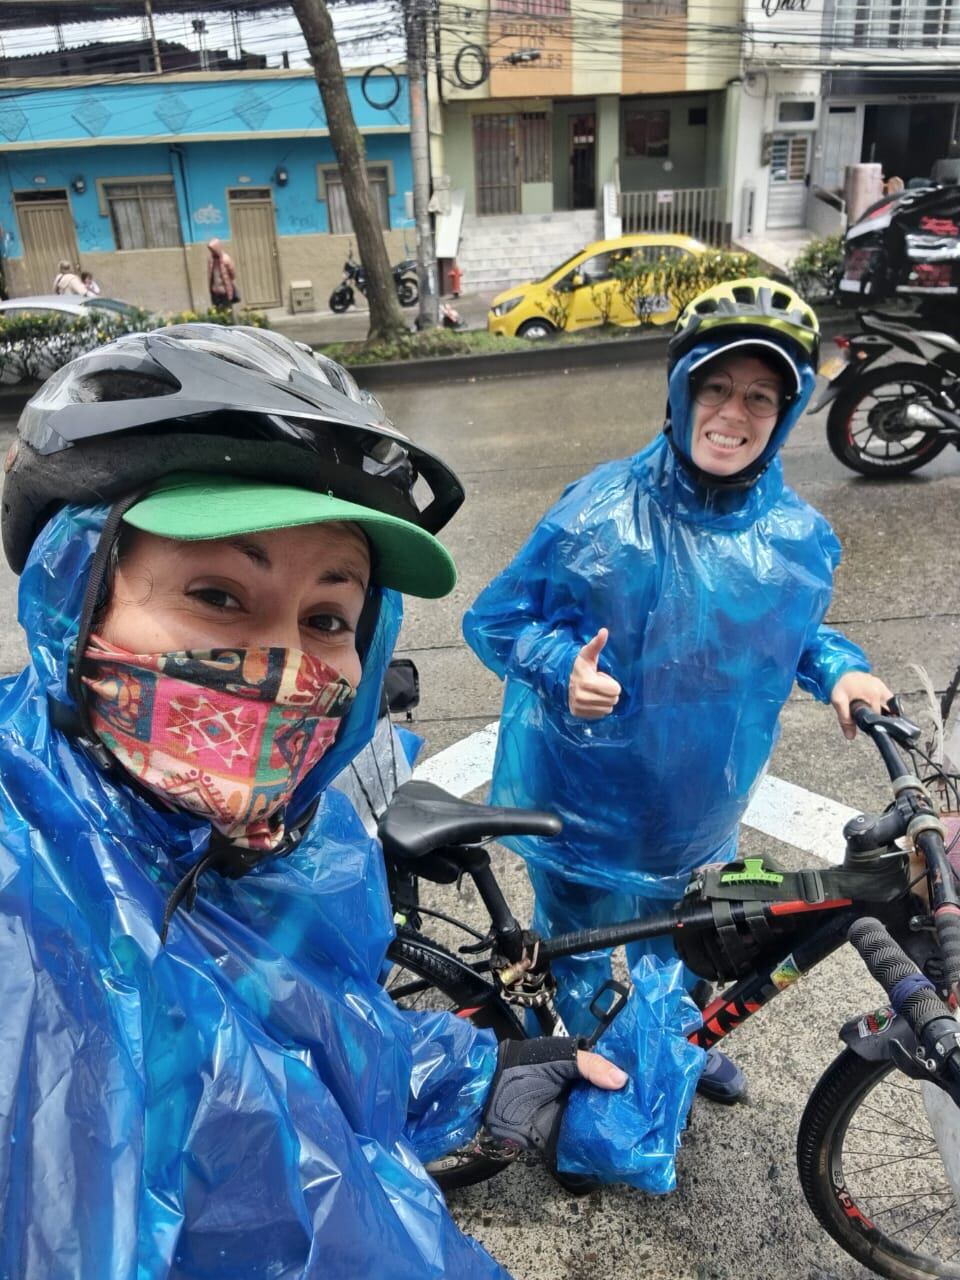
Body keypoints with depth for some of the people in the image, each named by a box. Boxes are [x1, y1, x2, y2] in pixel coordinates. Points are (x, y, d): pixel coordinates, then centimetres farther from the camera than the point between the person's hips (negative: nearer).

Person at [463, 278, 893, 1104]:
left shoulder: (799, 537, -9)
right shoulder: (598, 512, -22)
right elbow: (494, 619, -14)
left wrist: (840, 668, -9)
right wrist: (562, 666, -33)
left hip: (701, 819, 4)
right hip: (586, 812, -4)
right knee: (576, 969, 19)